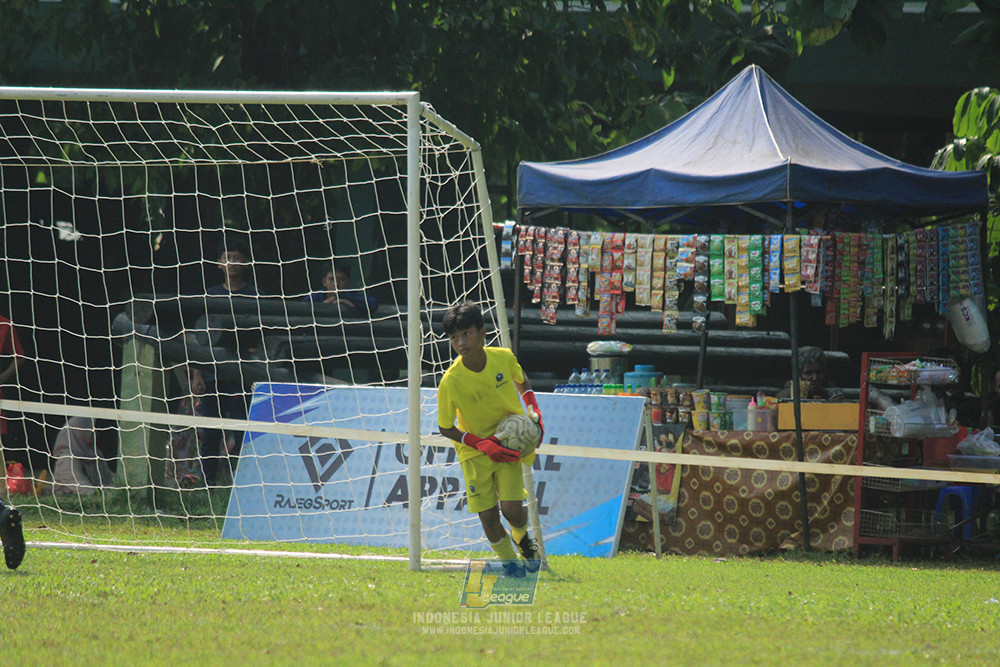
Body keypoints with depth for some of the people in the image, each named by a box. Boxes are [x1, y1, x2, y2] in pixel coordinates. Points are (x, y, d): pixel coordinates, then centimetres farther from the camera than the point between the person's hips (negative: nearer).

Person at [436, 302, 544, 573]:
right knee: (488, 515, -8)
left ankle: (522, 538, 22)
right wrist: (483, 444, -19)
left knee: (512, 508, -14)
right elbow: (445, 429, -9)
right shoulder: (450, 382, -21)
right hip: (474, 452, -1)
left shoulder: (504, 358, -14)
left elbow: (522, 382, 11)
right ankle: (508, 560, 19)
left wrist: (534, 412, -3)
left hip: (509, 445, 1)